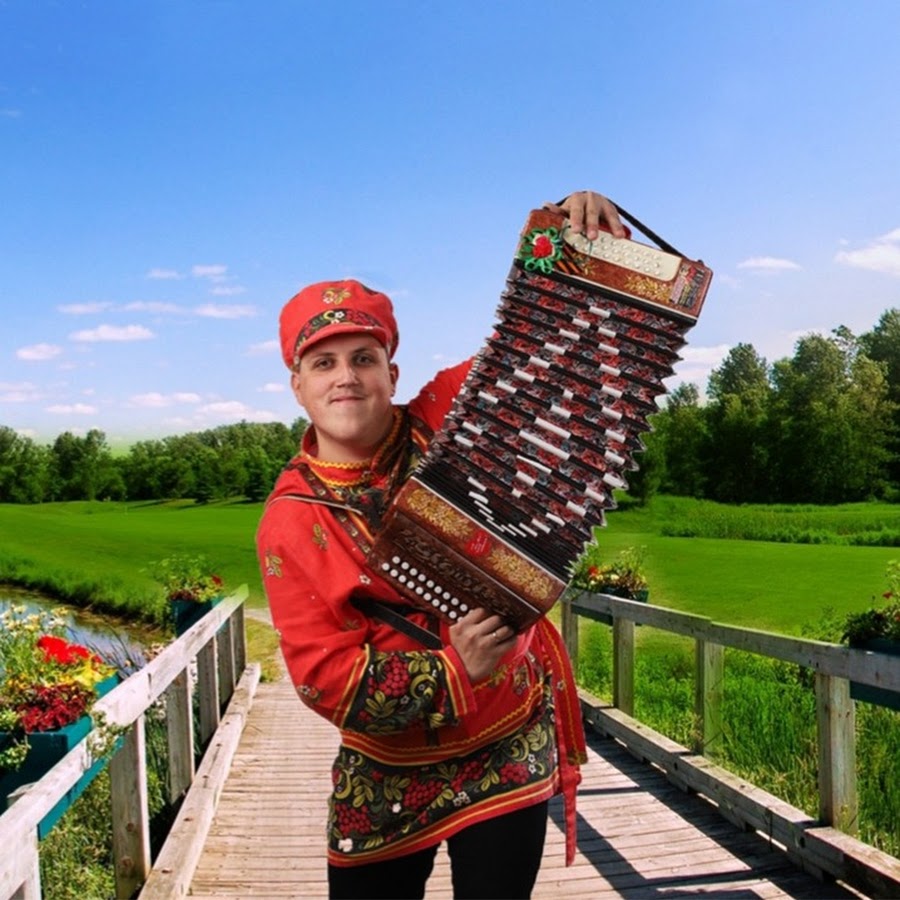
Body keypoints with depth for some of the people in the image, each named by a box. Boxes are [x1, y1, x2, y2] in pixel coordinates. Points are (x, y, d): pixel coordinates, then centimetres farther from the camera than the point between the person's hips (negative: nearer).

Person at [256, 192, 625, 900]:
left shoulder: (453, 417, -10)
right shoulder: (288, 524, -11)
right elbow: (324, 677, -15)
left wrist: (580, 230, -24)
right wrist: (451, 673, -29)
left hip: (509, 753, 0)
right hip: (387, 774, 1)